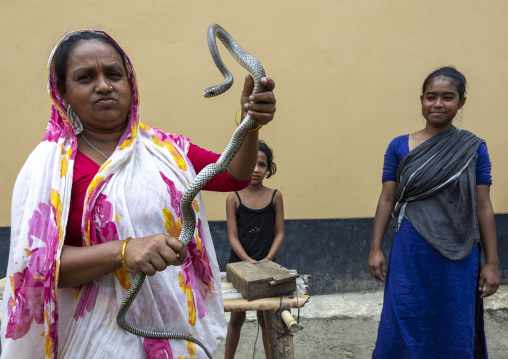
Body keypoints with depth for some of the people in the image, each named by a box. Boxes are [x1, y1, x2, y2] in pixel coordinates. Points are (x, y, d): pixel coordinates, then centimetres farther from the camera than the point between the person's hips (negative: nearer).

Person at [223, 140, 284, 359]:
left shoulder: (275, 196, -1)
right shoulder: (234, 198, -4)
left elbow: (280, 233, -1)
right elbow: (233, 236, -6)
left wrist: (268, 259, -14)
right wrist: (249, 261, -18)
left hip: (266, 265, 1)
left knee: (265, 319, 11)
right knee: (237, 318, 13)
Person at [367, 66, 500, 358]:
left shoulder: (474, 149, 0)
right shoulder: (399, 147, 0)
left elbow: (483, 206, 1)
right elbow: (387, 199, 1)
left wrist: (492, 262, 0)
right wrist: (375, 249, -2)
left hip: (458, 258, 0)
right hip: (411, 255, 0)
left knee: (455, 331, 12)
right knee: (404, 328, 8)